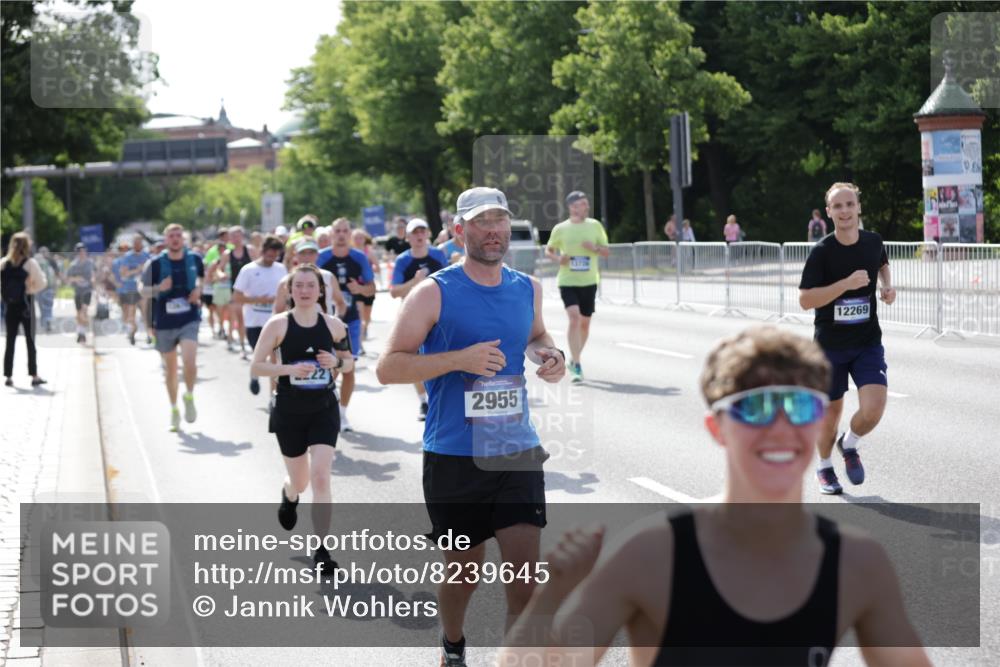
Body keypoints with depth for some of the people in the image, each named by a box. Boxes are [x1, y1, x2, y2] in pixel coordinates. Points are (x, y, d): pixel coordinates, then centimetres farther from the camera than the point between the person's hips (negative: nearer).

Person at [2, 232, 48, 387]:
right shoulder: (30, 263, -9)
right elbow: (41, 284, -11)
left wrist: (6, 294, 8)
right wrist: (29, 289, 3)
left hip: (9, 306, 3)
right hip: (25, 305, -3)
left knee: (10, 341, 9)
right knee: (30, 340, 4)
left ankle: (8, 376, 7)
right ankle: (34, 376, 4)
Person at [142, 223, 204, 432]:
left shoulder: (194, 259, 1)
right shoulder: (156, 263, -4)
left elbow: (201, 277, 21)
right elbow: (143, 289, 2)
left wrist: (198, 289, 1)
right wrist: (159, 288, -18)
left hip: (189, 320, 0)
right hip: (164, 322, 0)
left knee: (190, 361, -21)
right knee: (171, 369, 11)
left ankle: (189, 397, 5)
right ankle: (174, 410, 28)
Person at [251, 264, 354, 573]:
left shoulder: (333, 325, -2)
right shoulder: (278, 324, -8)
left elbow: (349, 361, 11)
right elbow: (256, 366, -7)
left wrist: (337, 362, -12)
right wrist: (289, 368, -21)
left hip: (324, 409, 0)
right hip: (289, 411, 0)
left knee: (320, 476, -14)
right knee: (300, 482, 12)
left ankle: (321, 550, -6)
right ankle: (289, 495, 53)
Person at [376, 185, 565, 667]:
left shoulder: (527, 289, 6)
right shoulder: (434, 293, -9)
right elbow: (388, 367, -13)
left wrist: (548, 354, 3)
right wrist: (460, 360, -25)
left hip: (518, 452, 3)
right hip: (454, 458, -3)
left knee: (525, 570, -6)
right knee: (464, 568, 11)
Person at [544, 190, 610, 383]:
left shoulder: (595, 226, 3)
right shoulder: (560, 229, -1)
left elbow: (607, 251, 8)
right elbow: (548, 250, 12)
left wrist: (595, 247, -14)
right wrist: (558, 258, -10)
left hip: (589, 282, 3)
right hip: (567, 281, -3)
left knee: (585, 322, 10)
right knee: (574, 318, -19)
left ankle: (574, 360, 32)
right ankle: (577, 365, -16)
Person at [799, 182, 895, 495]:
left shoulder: (873, 241, -1)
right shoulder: (821, 252, -13)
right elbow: (805, 300, -18)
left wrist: (888, 285, 4)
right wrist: (846, 284, -26)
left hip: (868, 343, 2)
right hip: (830, 344, -2)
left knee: (873, 409, -16)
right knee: (831, 412, 10)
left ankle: (849, 445, 18)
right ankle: (825, 467, 38)